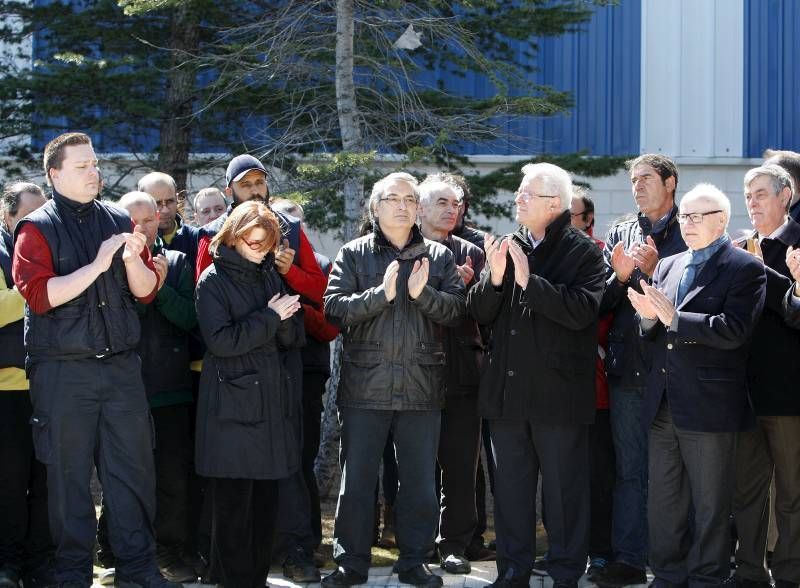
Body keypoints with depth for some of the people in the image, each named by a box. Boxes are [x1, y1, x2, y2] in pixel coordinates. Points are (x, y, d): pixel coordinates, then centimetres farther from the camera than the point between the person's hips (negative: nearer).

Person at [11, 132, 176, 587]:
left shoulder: (119, 222, 10)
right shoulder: (38, 228, -1)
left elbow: (146, 291, 9)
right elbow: (39, 295, -14)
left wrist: (133, 259, -12)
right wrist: (98, 264, -19)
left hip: (122, 365, 3)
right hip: (63, 372, -3)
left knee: (134, 467, 3)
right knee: (70, 473, 4)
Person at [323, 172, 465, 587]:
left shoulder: (438, 257, 8)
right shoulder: (353, 254, 3)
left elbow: (457, 309, -2)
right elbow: (334, 307, -9)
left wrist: (423, 294, -18)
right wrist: (381, 293, -20)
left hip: (422, 387, 2)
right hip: (365, 386, -1)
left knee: (420, 482, 8)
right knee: (356, 480, 4)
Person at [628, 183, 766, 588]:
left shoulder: (744, 269, -7)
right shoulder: (667, 267, 15)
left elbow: (733, 330, -19)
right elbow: (654, 334, 13)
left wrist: (673, 317, -21)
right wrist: (649, 316, -9)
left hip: (709, 406, -7)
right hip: (664, 403, 7)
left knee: (710, 507, 3)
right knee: (663, 502, 13)